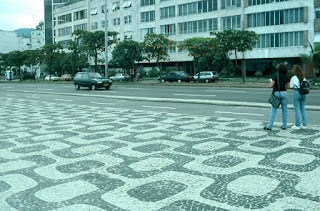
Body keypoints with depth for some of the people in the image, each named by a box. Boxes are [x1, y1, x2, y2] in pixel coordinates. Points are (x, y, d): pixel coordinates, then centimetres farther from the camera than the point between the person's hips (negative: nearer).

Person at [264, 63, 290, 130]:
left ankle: (269, 126, -1)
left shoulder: (276, 76, -10)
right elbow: (288, 87, 7)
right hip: (284, 93, 3)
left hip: (276, 93, -3)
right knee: (284, 109, 11)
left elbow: (271, 86, -13)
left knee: (273, 110, 0)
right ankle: (284, 126, 14)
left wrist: (271, 82, 8)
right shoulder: (287, 77, 2)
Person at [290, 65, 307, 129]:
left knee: (297, 109, 1)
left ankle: (297, 125, 3)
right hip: (303, 93, 5)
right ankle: (304, 125, 14)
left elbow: (291, 86, -4)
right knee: (303, 109, 12)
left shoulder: (293, 78, -7)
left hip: (297, 92, -5)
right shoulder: (304, 78, 8)